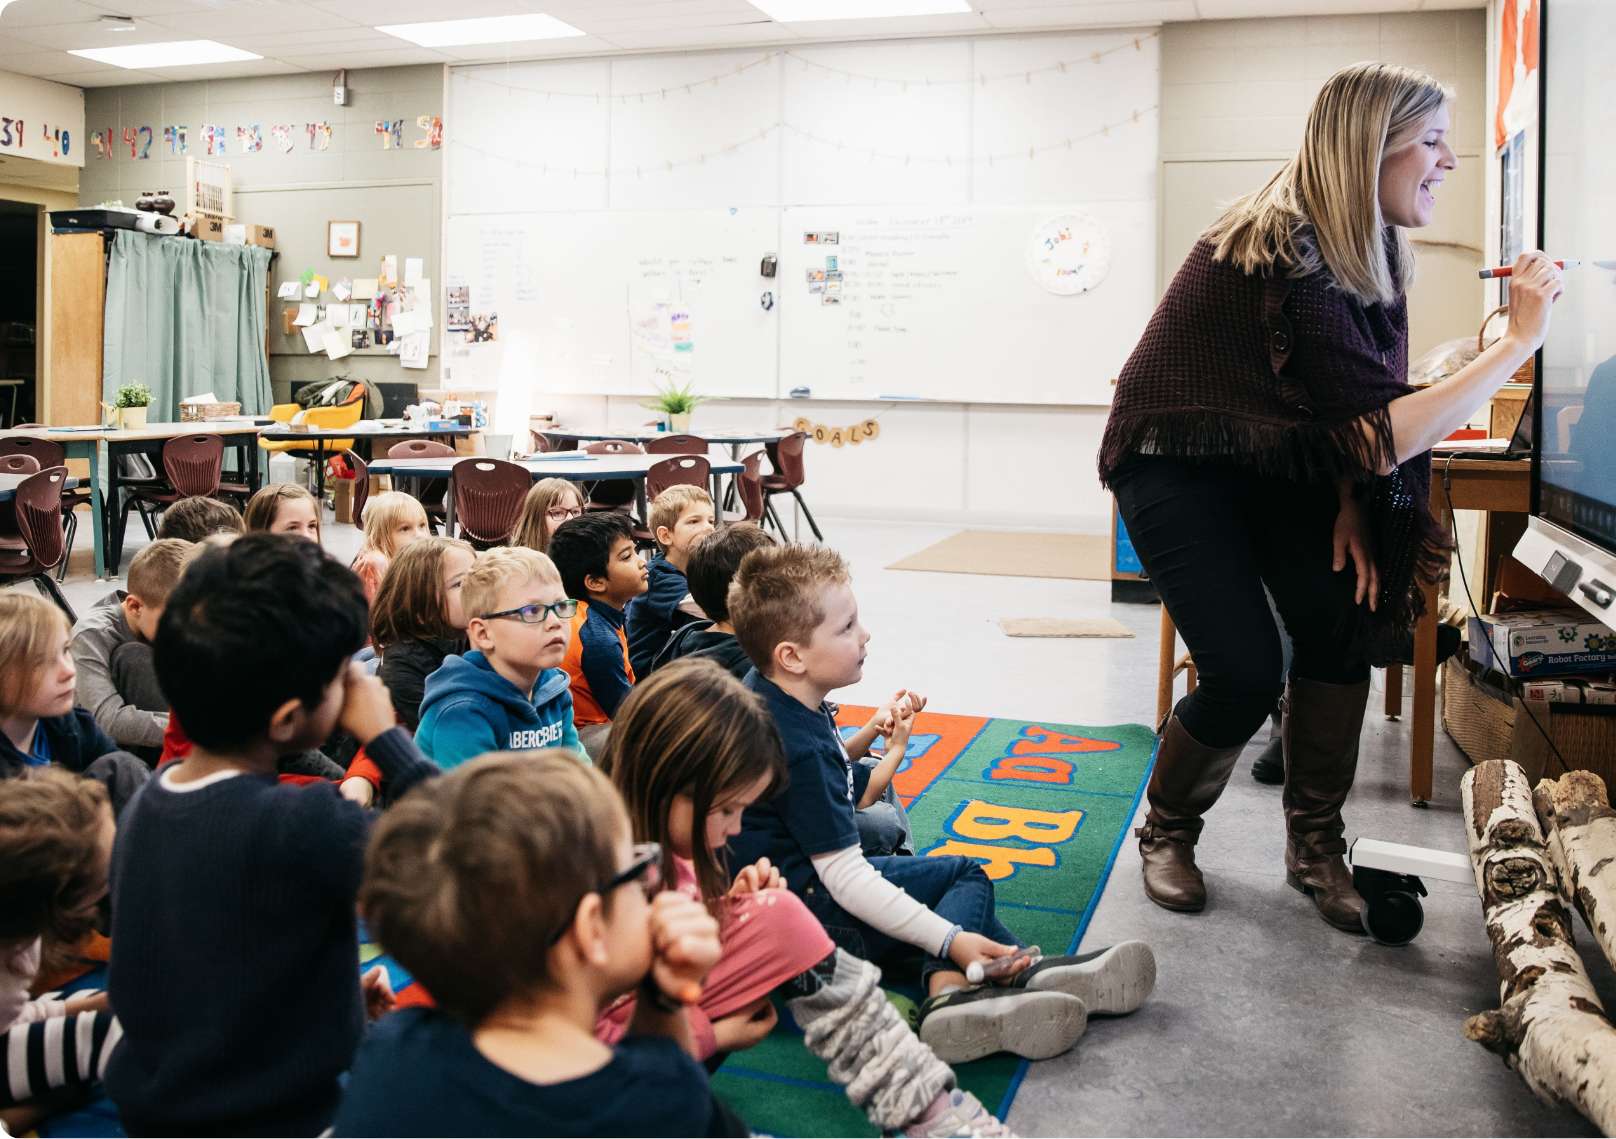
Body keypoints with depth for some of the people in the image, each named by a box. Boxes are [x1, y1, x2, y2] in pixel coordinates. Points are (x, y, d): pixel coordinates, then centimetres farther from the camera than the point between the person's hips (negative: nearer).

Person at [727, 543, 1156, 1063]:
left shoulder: (760, 690, 3)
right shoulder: (801, 750, -27)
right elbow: (845, 878, -28)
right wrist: (949, 939, -30)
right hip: (809, 916, -10)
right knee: (965, 876, -3)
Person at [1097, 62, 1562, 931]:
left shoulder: (1363, 247, -2)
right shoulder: (1285, 254, -30)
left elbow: (1353, 400, 6)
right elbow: (1381, 436, -33)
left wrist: (1352, 504, -9)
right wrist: (1520, 340, -28)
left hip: (1273, 462, 8)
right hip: (1177, 462, -7)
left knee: (1340, 624, -9)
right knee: (1246, 673, -15)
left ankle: (1315, 845, 8)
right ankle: (1165, 835, 13)